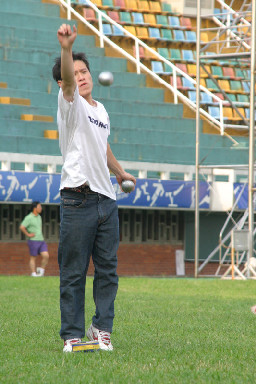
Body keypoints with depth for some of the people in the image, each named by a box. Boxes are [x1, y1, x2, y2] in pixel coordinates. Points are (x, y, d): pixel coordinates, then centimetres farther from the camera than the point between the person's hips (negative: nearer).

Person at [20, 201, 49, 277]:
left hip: (41, 240, 6)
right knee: (33, 258, 1)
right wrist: (28, 234, -15)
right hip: (33, 241, -6)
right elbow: (21, 227, -22)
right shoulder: (29, 218, -12)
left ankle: (41, 270, 10)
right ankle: (33, 273, 8)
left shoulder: (38, 217, 13)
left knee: (46, 256, -6)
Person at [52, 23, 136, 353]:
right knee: (73, 272, -4)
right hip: (78, 198, -6)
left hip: (106, 199, 6)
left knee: (107, 269, 6)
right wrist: (66, 48, -43)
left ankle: (101, 328, 15)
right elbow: (67, 80, -24)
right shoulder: (71, 104, -2)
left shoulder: (101, 110, 19)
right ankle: (72, 335, 0)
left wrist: (119, 171, 50)